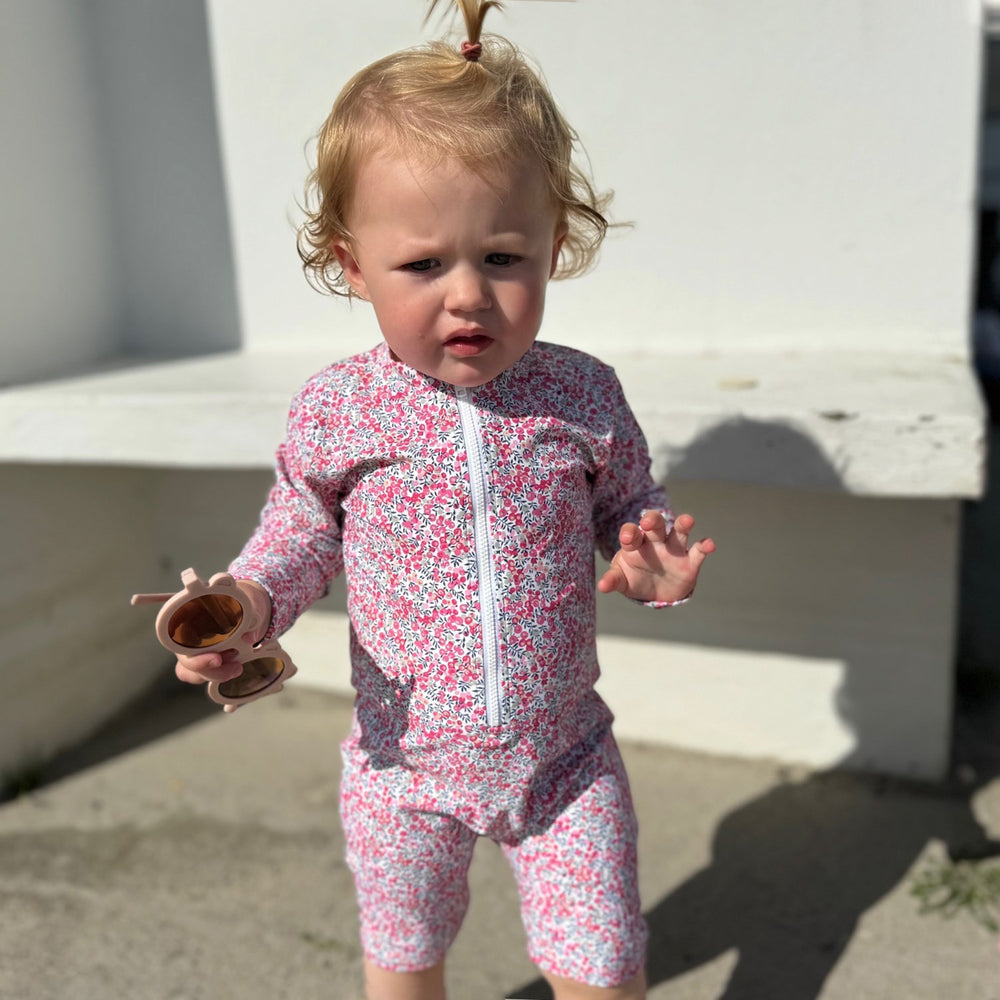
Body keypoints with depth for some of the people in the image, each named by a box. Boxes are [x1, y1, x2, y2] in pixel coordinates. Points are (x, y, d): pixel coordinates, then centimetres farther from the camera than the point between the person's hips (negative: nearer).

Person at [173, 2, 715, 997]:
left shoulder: (581, 397, -13)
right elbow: (300, 532, 0)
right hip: (405, 764, 1)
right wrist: (243, 604, -19)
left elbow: (630, 504, 3)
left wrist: (655, 557, -19)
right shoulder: (337, 409, -15)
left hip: (563, 761, 0)